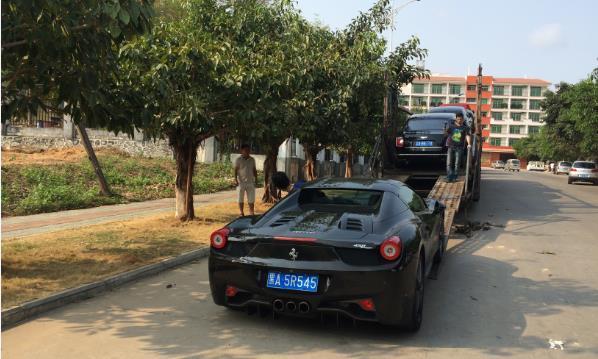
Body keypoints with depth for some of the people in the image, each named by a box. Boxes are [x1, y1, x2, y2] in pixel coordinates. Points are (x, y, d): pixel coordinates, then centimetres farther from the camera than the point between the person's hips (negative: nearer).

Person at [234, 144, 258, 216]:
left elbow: (254, 170, 13)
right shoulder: (238, 159, -2)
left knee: (251, 199, 2)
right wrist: (235, 180, -13)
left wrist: (256, 179, 7)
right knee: (241, 199, 5)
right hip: (241, 182, -3)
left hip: (250, 182, 3)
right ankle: (241, 213, 13)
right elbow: (236, 170, -5)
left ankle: (252, 213, 7)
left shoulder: (252, 160, 9)